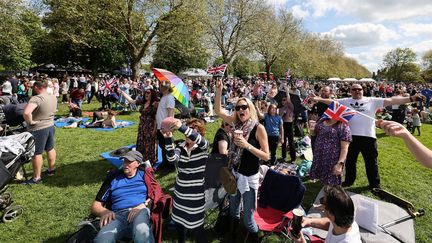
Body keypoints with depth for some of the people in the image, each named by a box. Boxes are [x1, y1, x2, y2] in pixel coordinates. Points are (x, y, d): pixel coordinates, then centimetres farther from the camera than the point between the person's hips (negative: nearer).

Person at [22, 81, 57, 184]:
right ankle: (51, 169, 34)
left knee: (36, 153, 2)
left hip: (38, 129, -8)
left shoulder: (36, 98, -23)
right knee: (50, 149, 19)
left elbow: (26, 113, -36)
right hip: (51, 126, 8)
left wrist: (30, 121, -21)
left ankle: (36, 178, 11)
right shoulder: (53, 97, 2)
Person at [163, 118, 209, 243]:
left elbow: (199, 140, -35)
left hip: (196, 195, -4)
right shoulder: (181, 146, 0)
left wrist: (181, 127, -49)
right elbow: (172, 158, -19)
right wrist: (168, 139, -34)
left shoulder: (203, 146, -10)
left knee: (197, 228, 7)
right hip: (180, 193, 4)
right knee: (179, 222, 20)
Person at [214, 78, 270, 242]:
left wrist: (247, 145, -28)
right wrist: (219, 91, -10)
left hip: (249, 176, -5)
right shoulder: (237, 124, -2)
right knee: (233, 209, 25)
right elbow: (218, 110, 1)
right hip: (234, 172, 5)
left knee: (247, 217, 4)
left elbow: (266, 156, -17)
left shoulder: (258, 128, -17)